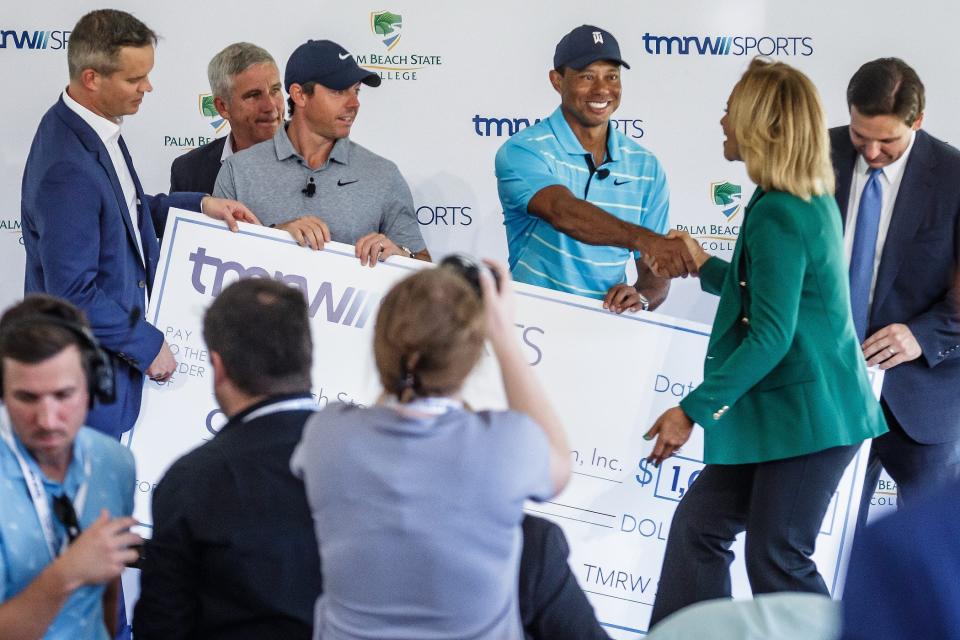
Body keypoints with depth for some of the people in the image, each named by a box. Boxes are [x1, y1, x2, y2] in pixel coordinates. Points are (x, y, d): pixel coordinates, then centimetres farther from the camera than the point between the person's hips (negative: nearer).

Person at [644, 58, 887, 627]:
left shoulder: (778, 215, -20)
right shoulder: (813, 201, 11)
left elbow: (770, 336, -23)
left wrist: (693, 409, -21)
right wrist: (707, 268, 37)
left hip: (806, 414, -10)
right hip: (785, 409, 10)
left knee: (777, 559, -4)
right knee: (699, 523, 12)